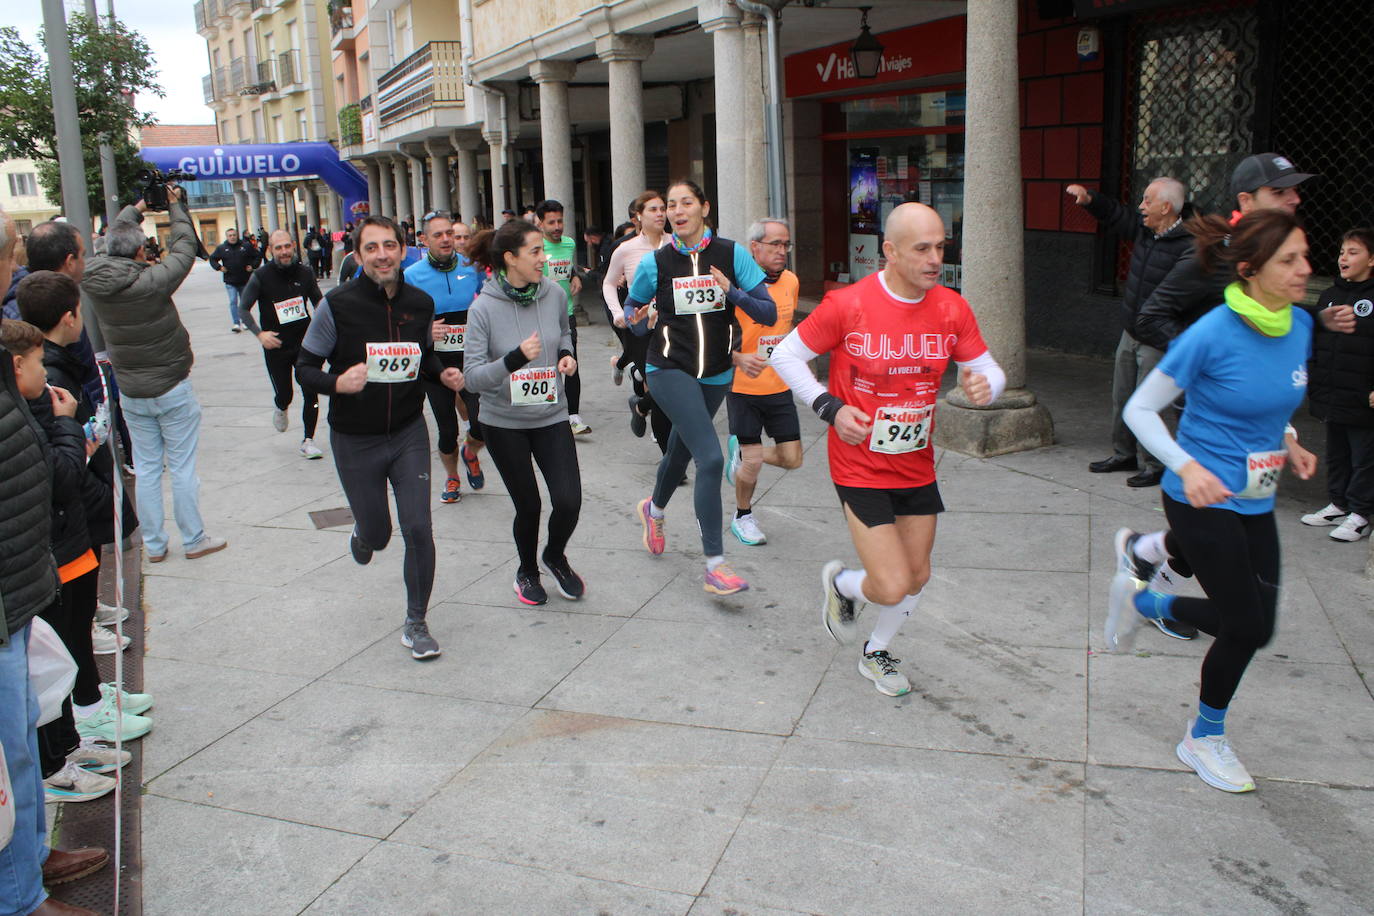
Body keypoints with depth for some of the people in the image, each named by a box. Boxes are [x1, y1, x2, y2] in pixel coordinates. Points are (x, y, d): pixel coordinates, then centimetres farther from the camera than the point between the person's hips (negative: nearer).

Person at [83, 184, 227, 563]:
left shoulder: (93, 280, -7)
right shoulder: (152, 281, -20)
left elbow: (111, 243, 12)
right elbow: (185, 248, -7)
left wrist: (138, 208, 20)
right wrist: (176, 205, 8)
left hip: (131, 393, 5)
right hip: (172, 390, -5)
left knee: (146, 468, 12)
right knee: (182, 467, 5)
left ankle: (154, 544, 19)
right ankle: (194, 540, 14)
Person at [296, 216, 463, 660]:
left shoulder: (421, 303, -2)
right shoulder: (338, 304, -14)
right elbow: (304, 369, -7)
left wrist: (443, 373, -5)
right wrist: (338, 382, -28)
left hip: (409, 433, 2)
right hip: (355, 440, -2)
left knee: (418, 530, -4)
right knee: (377, 534, 10)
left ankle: (416, 624, 14)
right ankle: (362, 535, 51)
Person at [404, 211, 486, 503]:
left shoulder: (472, 267, -1)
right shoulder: (412, 275, -6)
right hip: (435, 361, 0)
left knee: (483, 423, -11)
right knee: (447, 429, 9)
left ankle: (470, 453, 25)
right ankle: (452, 478, 36)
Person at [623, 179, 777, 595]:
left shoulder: (732, 254, -4)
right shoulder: (655, 263, -5)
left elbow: (769, 314, -6)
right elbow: (631, 307, 10)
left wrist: (733, 293, -23)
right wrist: (638, 319, -13)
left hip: (716, 375, 4)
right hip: (670, 371, -3)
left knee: (681, 452, 23)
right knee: (711, 458, -19)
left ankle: (654, 510, 55)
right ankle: (715, 566, -12)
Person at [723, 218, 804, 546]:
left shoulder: (791, 281, 4)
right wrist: (740, 360, -31)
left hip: (780, 386, 6)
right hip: (743, 386, -6)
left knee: (792, 459, 4)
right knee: (753, 461, -2)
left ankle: (740, 452, 33)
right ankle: (743, 517, 26)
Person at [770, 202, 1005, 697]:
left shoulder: (952, 309, -4)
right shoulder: (848, 305, -17)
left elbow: (989, 369, 4)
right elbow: (786, 355, -6)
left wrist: (985, 386, -21)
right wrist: (830, 408, -17)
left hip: (918, 467, 5)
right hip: (860, 469, -5)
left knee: (916, 577, 15)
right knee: (893, 587, -10)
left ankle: (876, 653, 43)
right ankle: (840, 583, 26)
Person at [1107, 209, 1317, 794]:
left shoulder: (1300, 326, 0)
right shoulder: (1211, 334, -20)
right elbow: (1139, 410, -14)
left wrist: (1289, 443, 3)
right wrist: (1187, 466, -26)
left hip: (1256, 502, 7)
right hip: (1204, 498, -7)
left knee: (1254, 623, 10)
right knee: (1246, 626, -1)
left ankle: (1145, 553, 32)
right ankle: (1204, 738, 26)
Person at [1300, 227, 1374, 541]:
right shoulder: (1329, 295, 12)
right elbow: (1314, 342, 18)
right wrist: (1309, 379, 13)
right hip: (1331, 396, 7)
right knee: (1335, 454, 17)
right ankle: (1338, 504, 29)